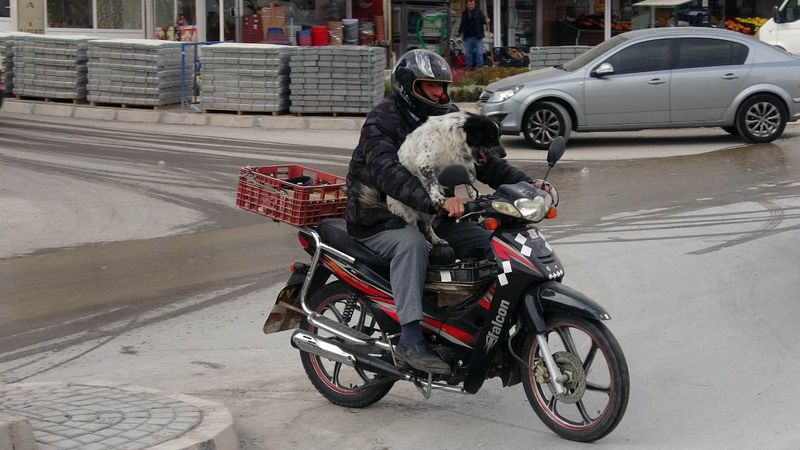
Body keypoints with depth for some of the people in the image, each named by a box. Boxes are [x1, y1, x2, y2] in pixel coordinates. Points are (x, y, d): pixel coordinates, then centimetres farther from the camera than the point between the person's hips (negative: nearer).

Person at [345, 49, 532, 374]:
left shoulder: (446, 119, 7)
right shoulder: (381, 123, -16)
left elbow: (480, 158, 4)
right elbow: (391, 174, -34)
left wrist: (524, 183, -13)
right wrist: (436, 201, -50)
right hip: (379, 222, -7)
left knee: (487, 243, -8)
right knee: (411, 243, -37)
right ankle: (410, 339, -40)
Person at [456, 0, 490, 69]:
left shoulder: (478, 11, 1)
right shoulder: (464, 14, 12)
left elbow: (483, 18, -4)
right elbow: (462, 24, 20)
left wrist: (486, 20, -27)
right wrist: (459, 32, 10)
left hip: (477, 37, -4)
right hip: (468, 37, 4)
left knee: (479, 52, -3)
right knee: (469, 53, 7)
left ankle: (479, 66, 2)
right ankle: (469, 66, 14)